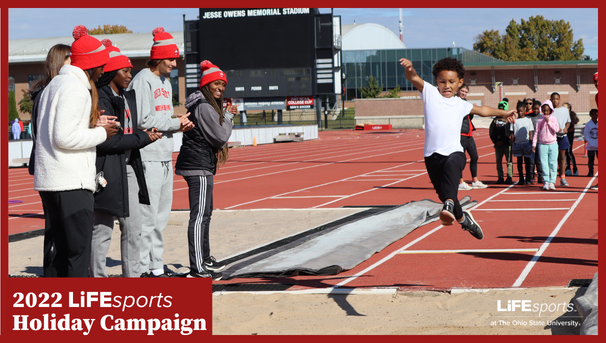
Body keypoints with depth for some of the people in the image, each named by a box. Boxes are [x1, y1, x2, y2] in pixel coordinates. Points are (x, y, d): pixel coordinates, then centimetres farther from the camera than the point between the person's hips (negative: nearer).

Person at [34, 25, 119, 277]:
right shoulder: (76, 88, -12)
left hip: (48, 180, 10)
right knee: (79, 249, -6)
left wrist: (91, 123, 14)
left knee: (60, 248, 13)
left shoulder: (55, 84, 20)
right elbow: (64, 137, -20)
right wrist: (100, 133, -7)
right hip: (72, 181, -10)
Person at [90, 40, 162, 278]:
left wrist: (144, 135, 0)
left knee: (133, 227, 11)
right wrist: (142, 138, -13)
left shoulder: (128, 98, 15)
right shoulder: (100, 100, -13)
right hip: (108, 171, -9)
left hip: (129, 168, 9)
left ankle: (132, 277, 20)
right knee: (102, 229, -2)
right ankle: (98, 281, 4)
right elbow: (104, 141, -20)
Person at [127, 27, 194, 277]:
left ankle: (156, 266, 20)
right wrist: (176, 123, -12)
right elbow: (143, 120, -19)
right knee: (147, 216, -8)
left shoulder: (165, 82, 19)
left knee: (161, 216, 13)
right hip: (148, 157, -10)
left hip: (165, 158, 10)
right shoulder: (142, 80, -11)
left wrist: (180, 125, 3)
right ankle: (142, 269, -4)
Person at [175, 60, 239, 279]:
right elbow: (220, 137, -15)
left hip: (198, 165, 12)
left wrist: (226, 116, 11)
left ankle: (205, 259, 34)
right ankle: (197, 269, -17)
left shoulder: (207, 106, 17)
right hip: (199, 167, -12)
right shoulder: (204, 107, -15)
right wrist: (229, 116, -3)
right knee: (199, 216, -14)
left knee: (205, 212, 21)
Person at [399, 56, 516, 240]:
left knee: (451, 165, -36)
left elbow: (482, 110, 37)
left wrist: (504, 113, 46)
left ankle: (449, 205, -54)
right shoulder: (430, 93, 8)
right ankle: (462, 217, 38)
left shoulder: (460, 104, 17)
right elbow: (413, 77, -9)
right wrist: (409, 67, -31)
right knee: (443, 193, 9)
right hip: (433, 155, 1)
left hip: (455, 153, 0)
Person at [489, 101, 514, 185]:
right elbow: (491, 132, 10)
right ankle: (500, 177, 9)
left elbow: (510, 132, -8)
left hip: (507, 144, -4)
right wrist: (495, 141, -2)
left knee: (509, 160, -6)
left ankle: (509, 178, -4)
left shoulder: (508, 119, 0)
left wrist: (503, 141, -14)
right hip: (498, 144, 4)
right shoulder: (495, 120, 14)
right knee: (498, 161, 5)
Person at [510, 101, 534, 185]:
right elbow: (512, 133, 7)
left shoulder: (528, 120, 4)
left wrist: (530, 144, -1)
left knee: (527, 161, 1)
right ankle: (521, 179, 10)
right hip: (517, 143, 1)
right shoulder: (515, 121, 6)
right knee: (519, 161, 4)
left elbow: (531, 133, 4)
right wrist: (512, 144, -1)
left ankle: (528, 179, 7)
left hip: (526, 143, -1)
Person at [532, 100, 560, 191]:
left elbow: (556, 129, -11)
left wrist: (548, 122, -16)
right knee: (544, 164, -3)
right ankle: (546, 182, 2)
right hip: (542, 144, 1)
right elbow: (536, 132, 8)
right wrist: (534, 144, 4)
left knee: (553, 163, 0)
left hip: (552, 144, -1)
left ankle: (552, 182, 5)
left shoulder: (553, 119, 3)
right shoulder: (540, 120, 5)